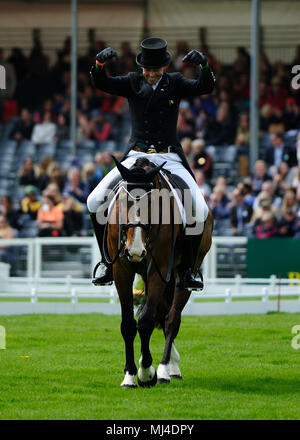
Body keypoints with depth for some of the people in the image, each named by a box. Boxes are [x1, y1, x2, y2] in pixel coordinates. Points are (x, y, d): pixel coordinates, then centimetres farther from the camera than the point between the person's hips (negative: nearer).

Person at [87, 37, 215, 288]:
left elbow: (205, 88, -11)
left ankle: (186, 269, -5)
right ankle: (111, 265, -5)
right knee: (95, 201, -16)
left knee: (199, 210, -20)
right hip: (135, 157, 1)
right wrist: (100, 63, -28)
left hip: (169, 159, -1)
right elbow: (101, 84, -7)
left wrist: (204, 66, -32)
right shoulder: (133, 83, 6)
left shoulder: (176, 84, 4)